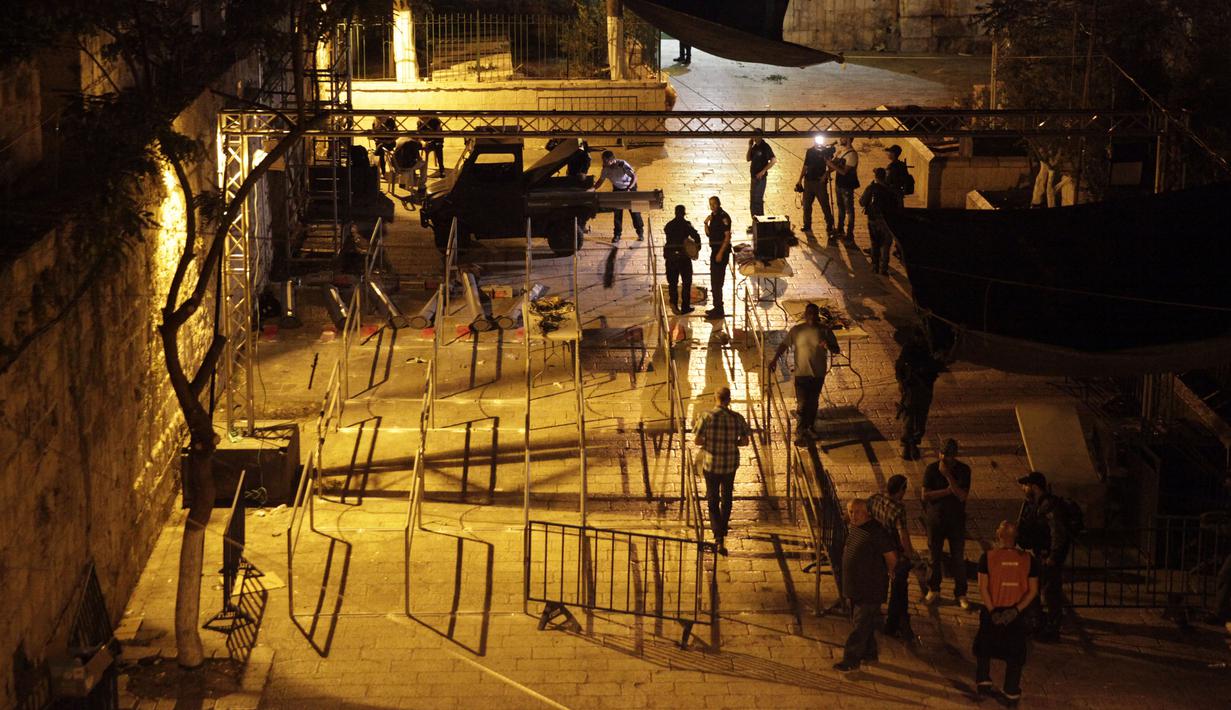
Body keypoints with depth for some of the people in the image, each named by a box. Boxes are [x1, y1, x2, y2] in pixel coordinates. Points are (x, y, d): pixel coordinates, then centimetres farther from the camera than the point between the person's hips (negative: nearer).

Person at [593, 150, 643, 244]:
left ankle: (640, 232, 12)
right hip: (617, 189, 4)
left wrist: (629, 189, -39)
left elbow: (634, 176, -29)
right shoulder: (605, 168, -16)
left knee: (634, 210, -1)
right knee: (617, 212, 2)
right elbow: (600, 181, -4)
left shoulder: (622, 164, -30)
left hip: (630, 187, -4)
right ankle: (617, 235, 9)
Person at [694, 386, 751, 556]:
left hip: (711, 465, -2)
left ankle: (719, 539, -4)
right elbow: (745, 441, -5)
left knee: (713, 502, 9)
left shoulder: (708, 416, -14)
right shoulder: (737, 418, -9)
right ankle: (724, 527, 45)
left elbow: (697, 441, -12)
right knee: (726, 497, 26)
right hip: (730, 464, 2)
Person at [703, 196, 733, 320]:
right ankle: (717, 308, 22)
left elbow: (727, 236, -18)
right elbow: (708, 234, 20)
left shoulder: (723, 217, -13)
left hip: (721, 251, -10)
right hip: (714, 250, 10)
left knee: (717, 282, -12)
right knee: (714, 281, 14)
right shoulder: (713, 216, 15)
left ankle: (719, 310, -12)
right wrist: (706, 223, 2)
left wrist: (721, 253, -22)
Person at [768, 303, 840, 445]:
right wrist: (774, 359, -5)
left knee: (813, 404, 14)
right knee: (801, 405, -6)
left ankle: (808, 429, 32)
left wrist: (829, 345, -25)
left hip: (818, 374, 2)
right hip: (801, 373, -1)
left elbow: (836, 350, -2)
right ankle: (800, 434, -1)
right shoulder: (797, 330, -5)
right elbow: (784, 345, 4)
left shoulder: (825, 330, -5)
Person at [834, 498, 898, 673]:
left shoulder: (877, 532, -20)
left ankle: (851, 660, -1)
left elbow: (891, 559, -14)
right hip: (854, 586, 9)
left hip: (870, 588, -9)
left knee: (862, 623, -4)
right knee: (861, 621, 18)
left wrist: (881, 574, 3)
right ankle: (870, 654, 30)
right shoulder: (851, 528, 6)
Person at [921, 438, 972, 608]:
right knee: (935, 556, 12)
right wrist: (948, 491, -20)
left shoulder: (963, 470, -11)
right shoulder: (931, 469, -9)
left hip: (956, 520, -1)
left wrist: (947, 475, -27)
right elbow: (925, 495, -12)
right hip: (935, 519, 1)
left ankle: (961, 594, 16)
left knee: (958, 558, 4)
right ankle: (933, 590, 28)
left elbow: (962, 496, -21)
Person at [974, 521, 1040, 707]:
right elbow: (1033, 590, -8)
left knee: (984, 647, 23)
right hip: (1016, 613, 1)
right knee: (1015, 653, 14)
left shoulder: (987, 557, -11)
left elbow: (983, 588, -14)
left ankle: (983, 682, 23)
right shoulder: (1028, 559, -7)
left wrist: (992, 611, -11)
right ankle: (1012, 693, 17)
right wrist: (1017, 610, -10)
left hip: (992, 611, -1)